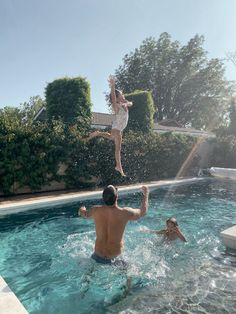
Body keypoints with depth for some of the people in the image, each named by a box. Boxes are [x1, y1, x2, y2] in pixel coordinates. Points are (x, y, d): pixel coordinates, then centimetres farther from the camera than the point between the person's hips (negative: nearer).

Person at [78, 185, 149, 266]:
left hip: (98, 256, 2)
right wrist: (146, 194, 11)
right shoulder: (125, 213, -21)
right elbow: (143, 212, -2)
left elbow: (85, 214, 10)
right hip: (114, 258, -2)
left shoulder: (95, 211, -14)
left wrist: (82, 210, 34)